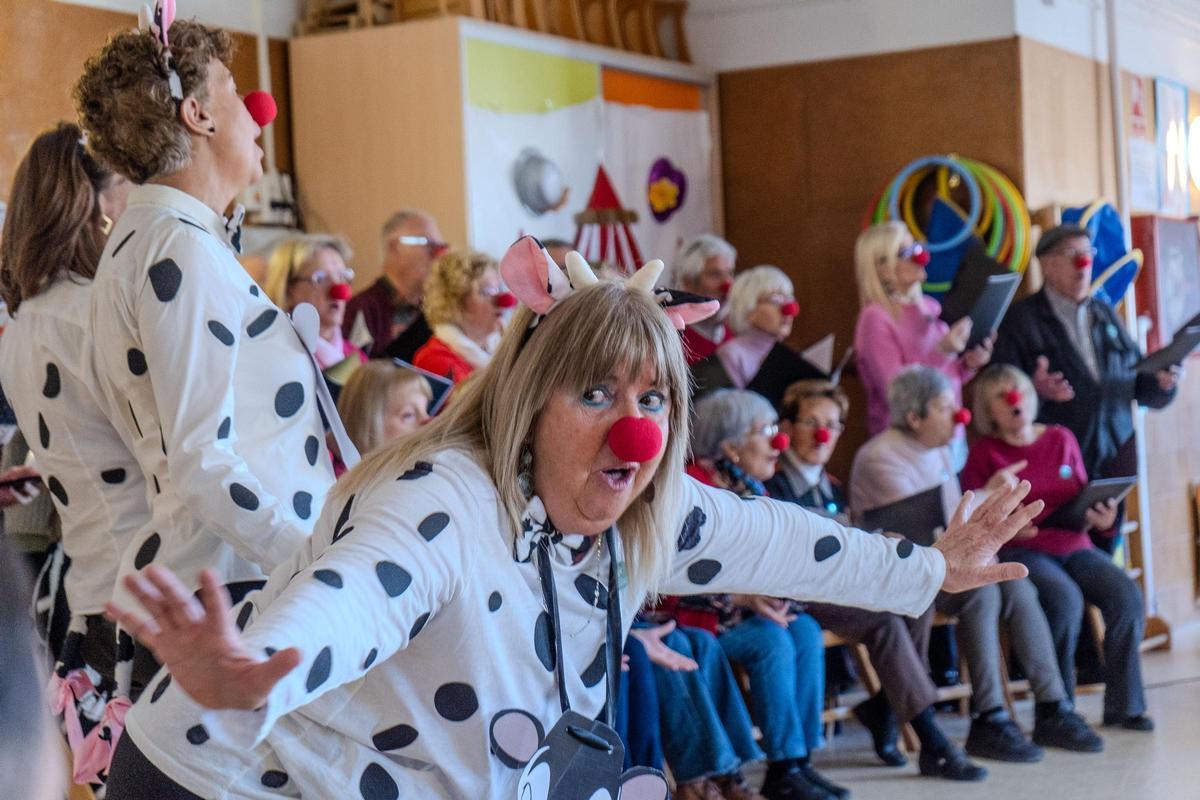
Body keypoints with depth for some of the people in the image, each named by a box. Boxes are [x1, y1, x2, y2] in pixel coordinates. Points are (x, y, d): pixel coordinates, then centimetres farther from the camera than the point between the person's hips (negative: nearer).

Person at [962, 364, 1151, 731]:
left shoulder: (1061, 439, 12)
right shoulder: (985, 453, 2)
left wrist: (1103, 520, -4)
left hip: (1074, 546, 4)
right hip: (1021, 552, -4)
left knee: (1126, 594, -21)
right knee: (1065, 600, -33)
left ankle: (1124, 705, -8)